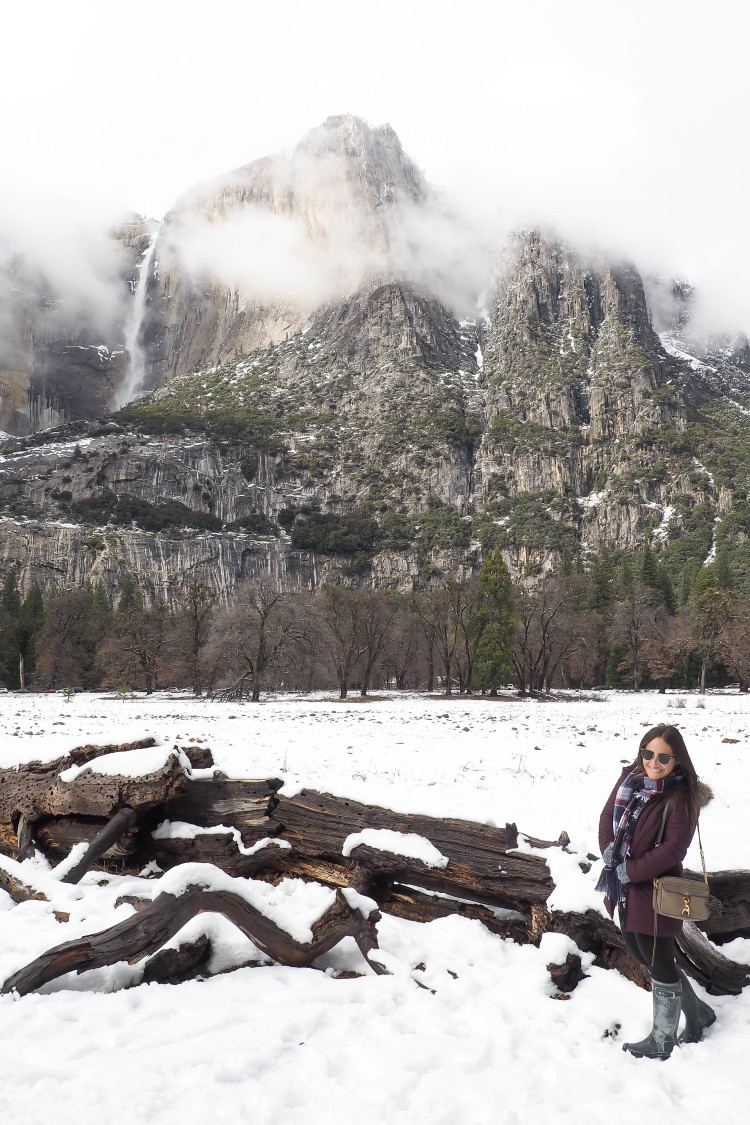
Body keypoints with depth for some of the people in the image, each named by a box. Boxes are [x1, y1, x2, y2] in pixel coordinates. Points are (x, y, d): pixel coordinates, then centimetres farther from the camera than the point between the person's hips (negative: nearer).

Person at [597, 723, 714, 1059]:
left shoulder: (681, 798, -18)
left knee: (659, 963, 7)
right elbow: (608, 815, 4)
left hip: (653, 890, -7)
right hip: (624, 888, 8)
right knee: (642, 953, 20)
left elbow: (672, 849, -20)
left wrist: (629, 871, -18)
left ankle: (662, 1041, 27)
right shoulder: (630, 778, -1)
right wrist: (610, 851, -11)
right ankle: (698, 1013, 40)